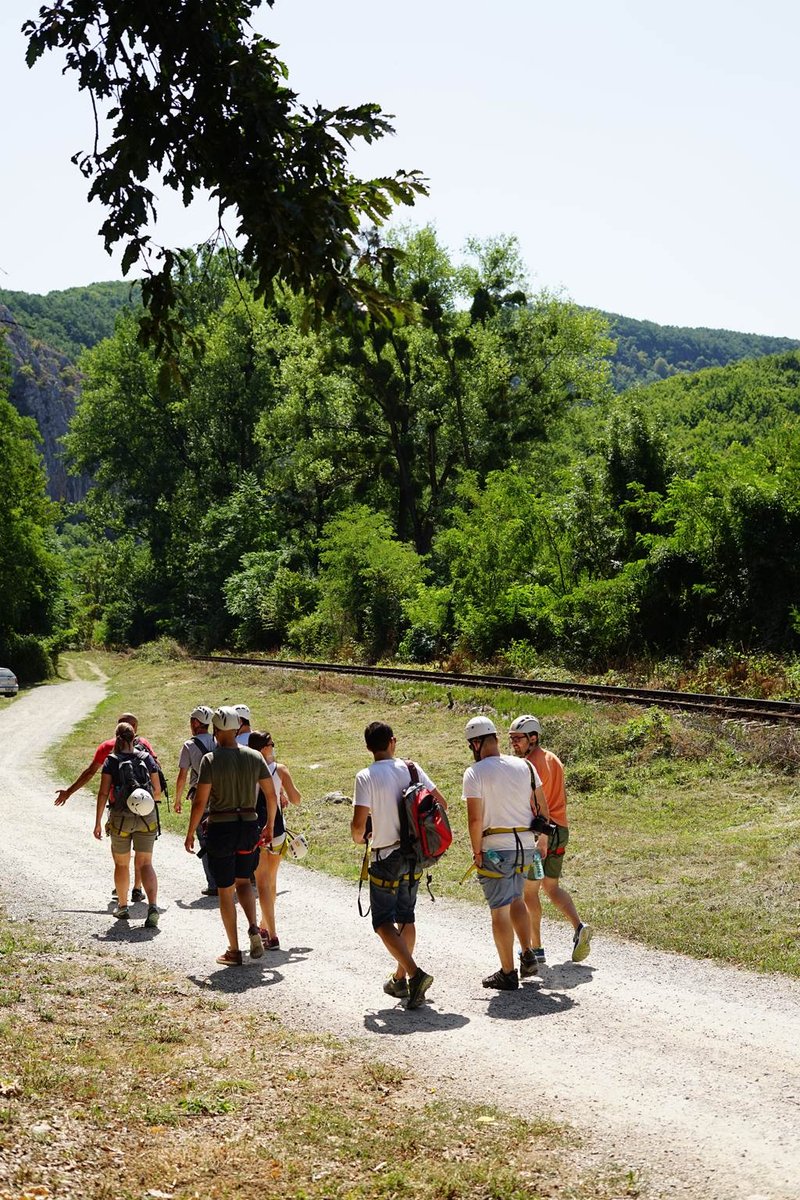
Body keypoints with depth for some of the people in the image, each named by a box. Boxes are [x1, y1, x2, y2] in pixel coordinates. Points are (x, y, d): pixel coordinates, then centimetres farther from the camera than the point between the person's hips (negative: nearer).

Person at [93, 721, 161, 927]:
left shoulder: (111, 761, -3)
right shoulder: (147, 758, 3)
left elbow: (103, 793, -7)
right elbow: (157, 790, 6)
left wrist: (98, 822, -2)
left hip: (120, 817, -1)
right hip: (147, 817, 1)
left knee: (121, 864, 16)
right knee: (145, 863, 3)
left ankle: (122, 907, 29)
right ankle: (152, 906, -16)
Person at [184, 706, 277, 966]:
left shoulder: (210, 760, -12)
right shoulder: (254, 757, 0)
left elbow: (200, 802, -13)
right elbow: (271, 795, 3)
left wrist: (190, 834, -1)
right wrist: (270, 825, 17)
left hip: (220, 828, -4)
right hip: (249, 825, 4)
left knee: (225, 890, 8)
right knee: (243, 881, 22)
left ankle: (234, 951, 12)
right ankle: (253, 928, -2)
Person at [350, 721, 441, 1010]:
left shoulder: (366, 777, -14)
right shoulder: (410, 768, 0)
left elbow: (358, 824, -19)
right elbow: (441, 803, 2)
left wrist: (358, 838, 3)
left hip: (386, 858, -5)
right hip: (413, 855, 5)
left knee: (383, 922, 1)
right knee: (405, 917, 17)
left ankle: (415, 974, -16)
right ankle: (400, 978, 25)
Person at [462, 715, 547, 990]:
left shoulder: (474, 773, -10)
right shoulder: (524, 766, 5)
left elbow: (475, 819, -15)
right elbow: (542, 807, 7)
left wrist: (477, 852, -4)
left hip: (496, 847, -5)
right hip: (526, 844, 6)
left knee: (500, 909, 3)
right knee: (516, 899, 24)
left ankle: (508, 973, 9)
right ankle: (527, 955, 18)